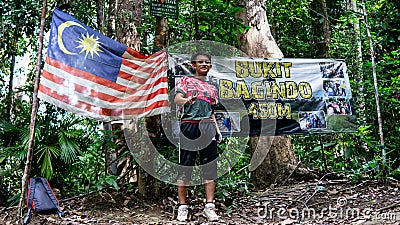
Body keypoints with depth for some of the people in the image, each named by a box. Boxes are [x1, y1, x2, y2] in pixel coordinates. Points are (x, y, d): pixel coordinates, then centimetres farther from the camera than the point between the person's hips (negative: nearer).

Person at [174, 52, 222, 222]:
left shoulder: (212, 88, 23)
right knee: (185, 165, -3)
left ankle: (209, 207, 3)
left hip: (208, 127, 4)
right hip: (189, 125, -3)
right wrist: (187, 100, -28)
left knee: (210, 166, -2)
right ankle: (182, 207, 6)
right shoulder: (186, 80, 11)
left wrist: (217, 130, 12)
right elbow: (177, 99, -6)